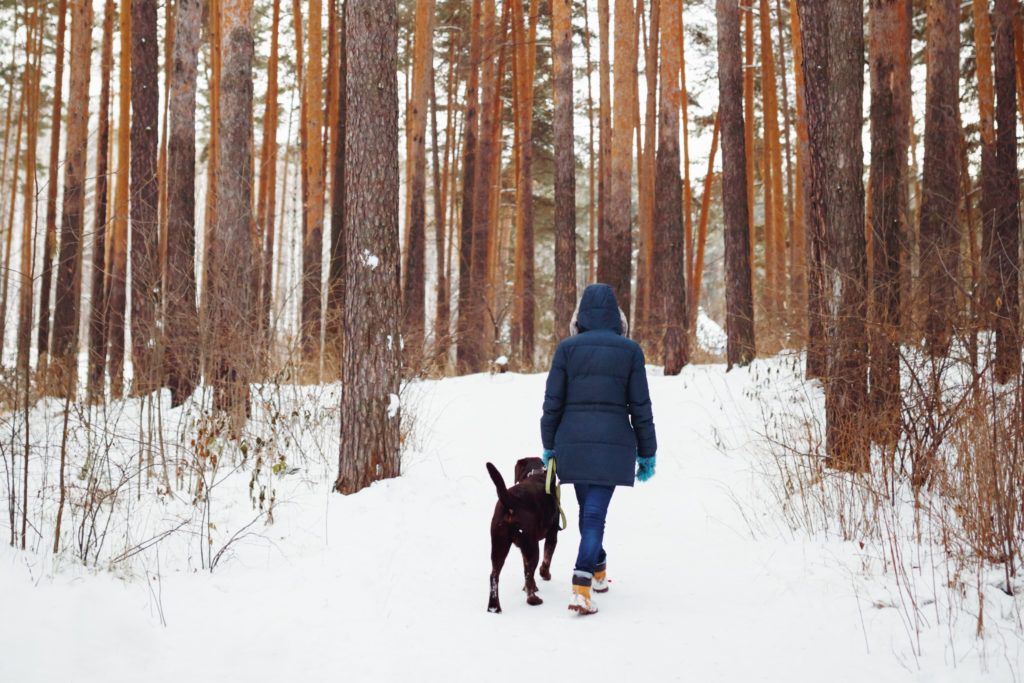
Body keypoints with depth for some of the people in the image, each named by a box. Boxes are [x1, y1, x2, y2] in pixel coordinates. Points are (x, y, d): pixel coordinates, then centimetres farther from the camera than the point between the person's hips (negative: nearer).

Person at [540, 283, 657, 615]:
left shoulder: (567, 348, -1)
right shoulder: (630, 350, -2)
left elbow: (553, 401, 0)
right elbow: (640, 407, 0)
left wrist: (549, 445, 10)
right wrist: (647, 452, 7)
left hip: (573, 441, 2)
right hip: (613, 442, -2)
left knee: (588, 508, 20)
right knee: (595, 512, -4)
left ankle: (598, 571, 36)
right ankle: (581, 586, -18)